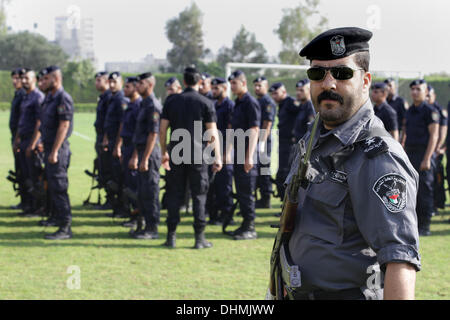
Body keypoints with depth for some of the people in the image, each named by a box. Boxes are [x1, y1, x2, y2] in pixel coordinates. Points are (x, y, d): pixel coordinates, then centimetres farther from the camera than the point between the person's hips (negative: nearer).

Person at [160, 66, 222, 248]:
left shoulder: (172, 102, 6)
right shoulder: (205, 103, -2)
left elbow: (162, 130, 5)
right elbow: (212, 133, -6)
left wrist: (164, 153, 16)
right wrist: (217, 157, -1)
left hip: (176, 154, 2)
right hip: (198, 155, -2)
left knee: (174, 194, 7)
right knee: (199, 194, 3)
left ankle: (171, 236, 7)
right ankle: (199, 237, 3)